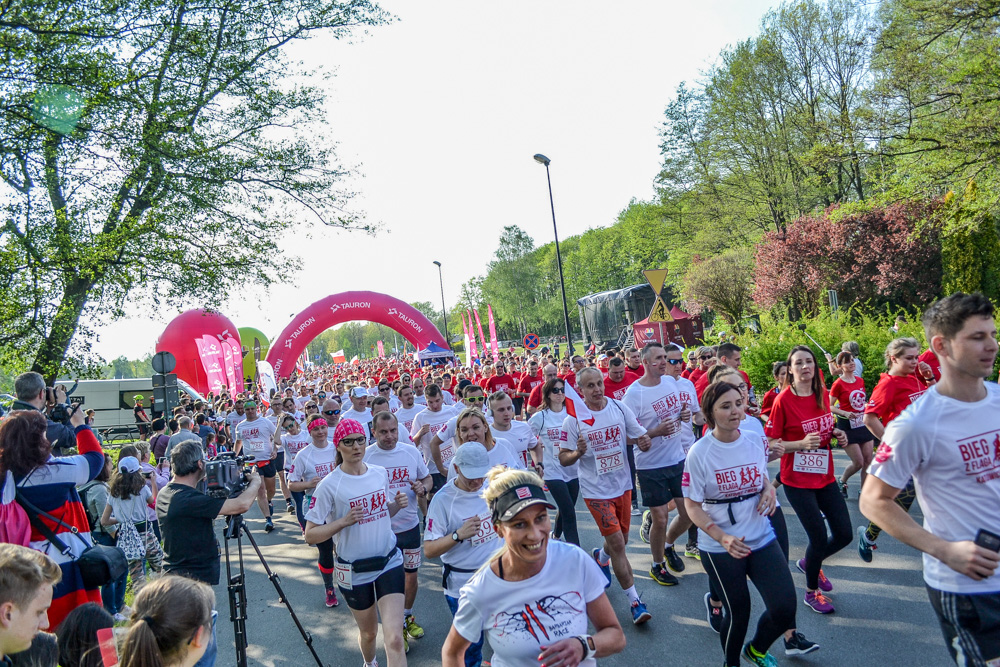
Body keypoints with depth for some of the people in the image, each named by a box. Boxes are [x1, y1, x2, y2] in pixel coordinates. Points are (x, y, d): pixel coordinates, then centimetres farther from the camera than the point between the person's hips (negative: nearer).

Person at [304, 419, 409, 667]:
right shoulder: (329, 486, -14)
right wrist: (344, 521, -26)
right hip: (355, 570, -2)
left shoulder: (380, 473, 0)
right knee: (368, 632, 19)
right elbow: (310, 535, -12)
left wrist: (397, 504, -6)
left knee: (394, 639, -10)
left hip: (390, 561, 2)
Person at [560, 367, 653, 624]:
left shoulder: (620, 408, -5)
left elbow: (639, 438, 3)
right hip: (596, 490, -4)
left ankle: (601, 557, 52)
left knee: (620, 541, 18)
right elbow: (563, 458, -9)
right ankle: (635, 601, 6)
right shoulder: (574, 419, -14)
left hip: (622, 485, 4)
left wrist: (645, 441, -20)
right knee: (617, 544, -7)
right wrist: (578, 452, -30)